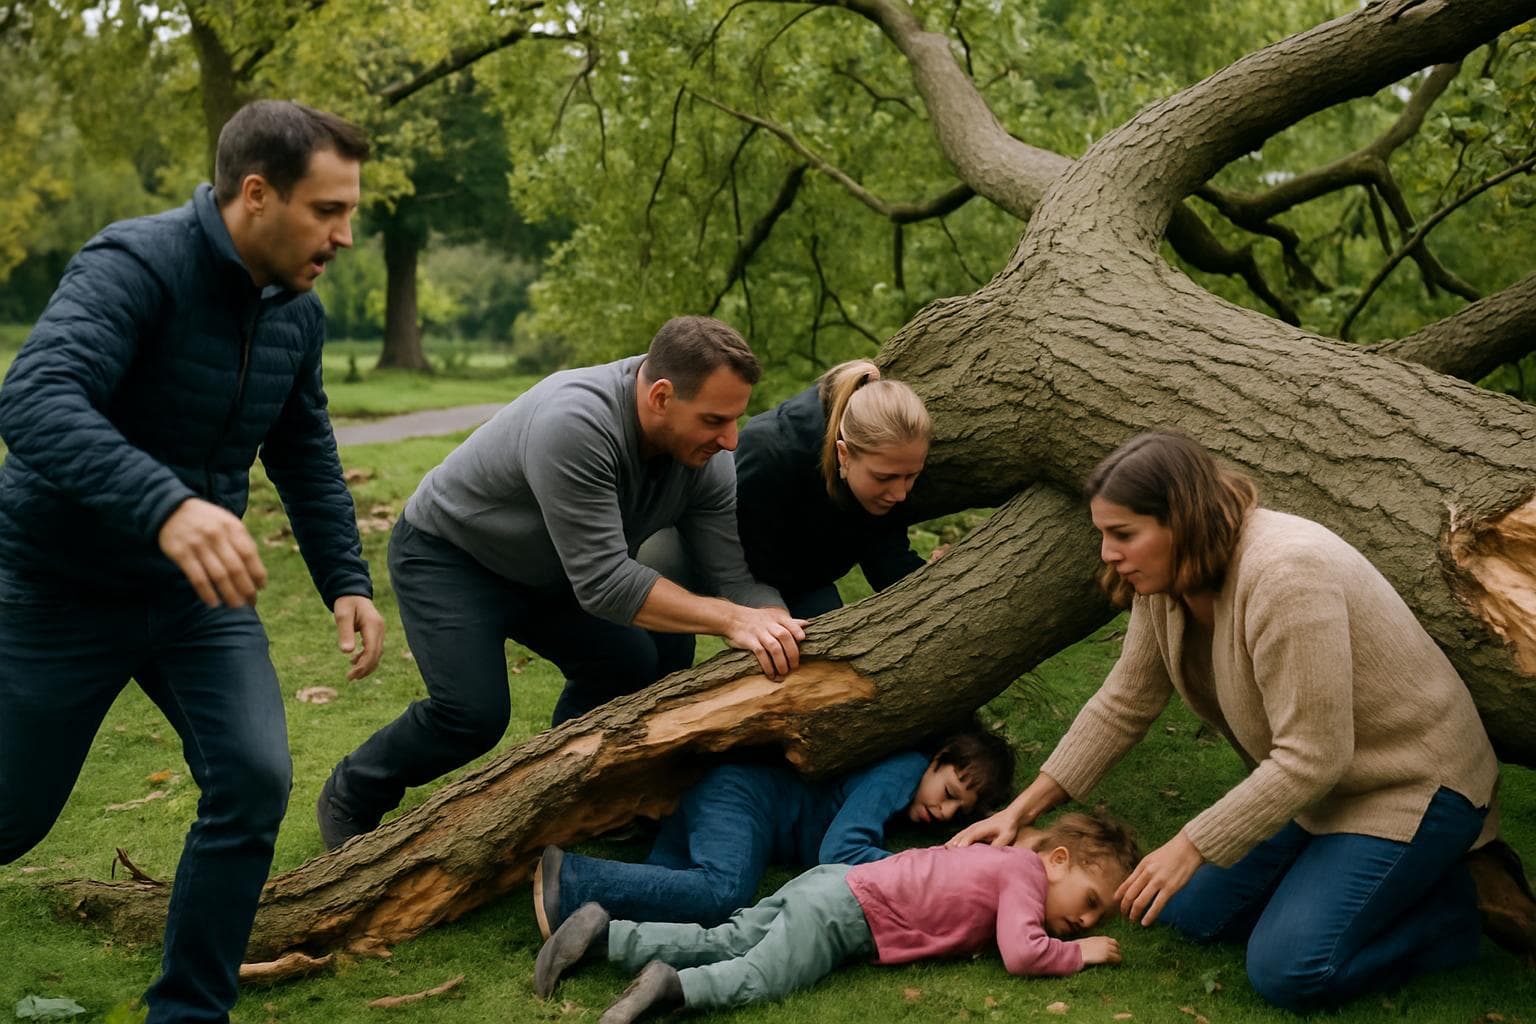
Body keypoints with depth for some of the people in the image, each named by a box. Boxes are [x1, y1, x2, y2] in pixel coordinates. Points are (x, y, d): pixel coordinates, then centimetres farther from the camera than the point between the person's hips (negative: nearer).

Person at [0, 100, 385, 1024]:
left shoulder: (298, 315, -3)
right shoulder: (135, 266, -25)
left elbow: (307, 458, 11)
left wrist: (348, 582, 1)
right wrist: (166, 507, -56)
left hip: (199, 587, 5)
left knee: (255, 781, -8)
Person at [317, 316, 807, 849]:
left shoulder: (705, 454, -17)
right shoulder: (574, 423, -39)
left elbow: (739, 576, -16)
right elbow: (604, 581, -40)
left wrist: (782, 634, -33)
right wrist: (730, 620, -45)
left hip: (546, 574, 7)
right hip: (448, 555, -7)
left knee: (660, 656, -8)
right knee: (474, 711, -22)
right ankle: (349, 801, 6)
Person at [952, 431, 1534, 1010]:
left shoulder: (1284, 575, -32)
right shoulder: (1166, 577, -5)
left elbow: (1312, 757, -31)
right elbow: (1122, 705, 4)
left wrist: (1191, 847, -25)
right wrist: (1022, 810, -1)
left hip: (1408, 783, -9)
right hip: (1311, 787, 9)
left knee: (1287, 972, -18)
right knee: (1190, 913, 5)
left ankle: (1445, 913, 4)